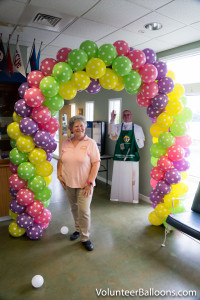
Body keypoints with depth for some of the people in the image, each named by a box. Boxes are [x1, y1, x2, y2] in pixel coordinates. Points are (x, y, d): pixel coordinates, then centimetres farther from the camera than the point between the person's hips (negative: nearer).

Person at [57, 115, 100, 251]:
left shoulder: (90, 143, -9)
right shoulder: (66, 143, 4)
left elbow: (96, 164, -11)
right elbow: (61, 160, 14)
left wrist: (90, 183, -16)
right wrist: (59, 175, 3)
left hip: (84, 184, -4)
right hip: (69, 183, 4)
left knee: (84, 210, -4)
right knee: (74, 208, 18)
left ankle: (85, 237, 16)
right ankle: (78, 229, 40)